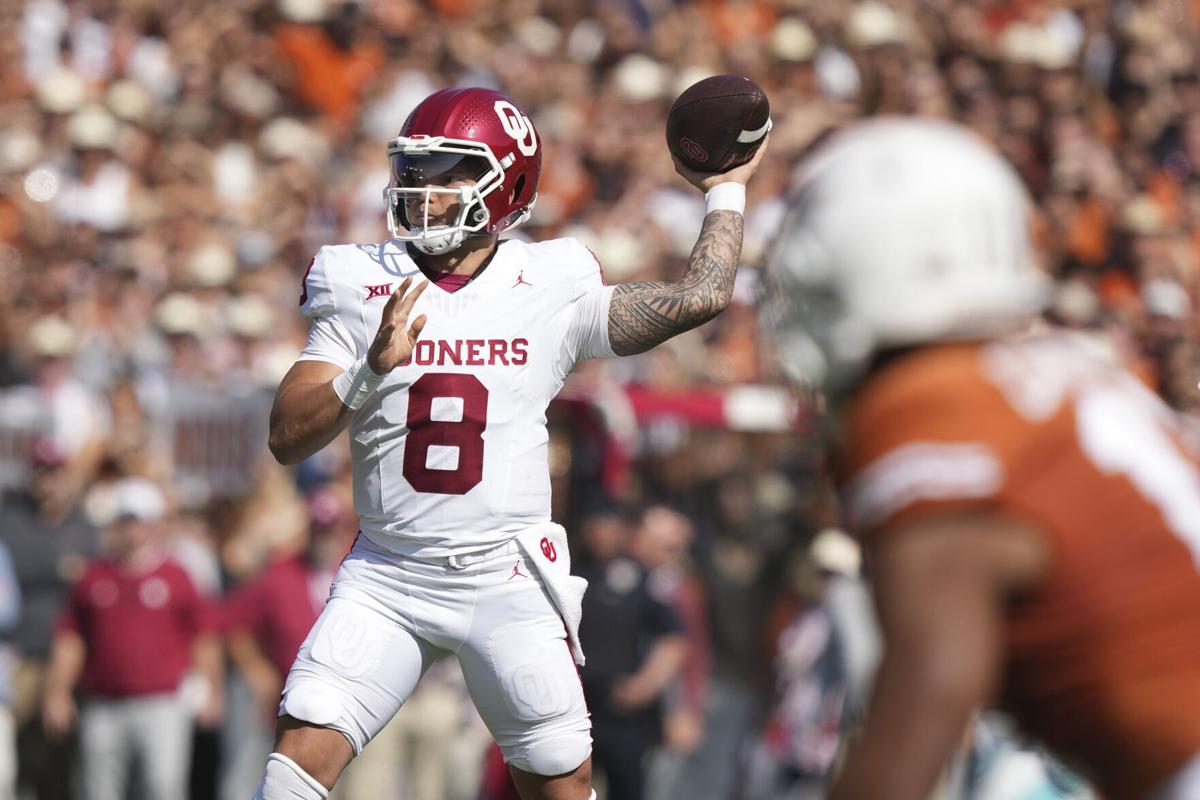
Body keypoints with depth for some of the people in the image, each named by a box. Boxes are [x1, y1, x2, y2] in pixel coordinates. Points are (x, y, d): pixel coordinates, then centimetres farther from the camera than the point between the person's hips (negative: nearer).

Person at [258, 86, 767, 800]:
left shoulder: (551, 291, -1)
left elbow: (699, 297, -1)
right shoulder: (364, 291, 0)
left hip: (507, 580, 0)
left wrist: (727, 191, 11)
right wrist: (371, 370, -21)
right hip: (388, 577, 1)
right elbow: (288, 439, -5)